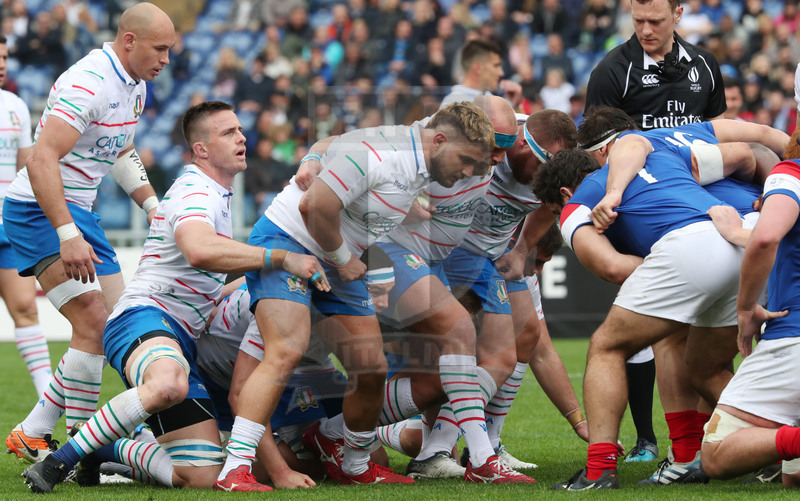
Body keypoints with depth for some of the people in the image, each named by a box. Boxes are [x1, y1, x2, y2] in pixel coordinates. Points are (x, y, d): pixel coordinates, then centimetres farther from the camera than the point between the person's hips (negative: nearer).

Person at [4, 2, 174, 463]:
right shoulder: (88, 83, -22)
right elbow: (41, 159, -31)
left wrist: (154, 206, 16)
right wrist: (67, 234, -37)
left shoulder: (134, 86, 10)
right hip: (39, 211, -10)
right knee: (94, 324, -18)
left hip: (78, 212, 10)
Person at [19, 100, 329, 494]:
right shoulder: (195, 192, -8)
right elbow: (199, 251, -32)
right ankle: (60, 460, -32)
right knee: (168, 385, -47)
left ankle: (109, 451, 12)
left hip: (180, 338, 9)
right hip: (144, 318, -9)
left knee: (203, 476, -8)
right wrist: (281, 258, -31)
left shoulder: (217, 194, 26)